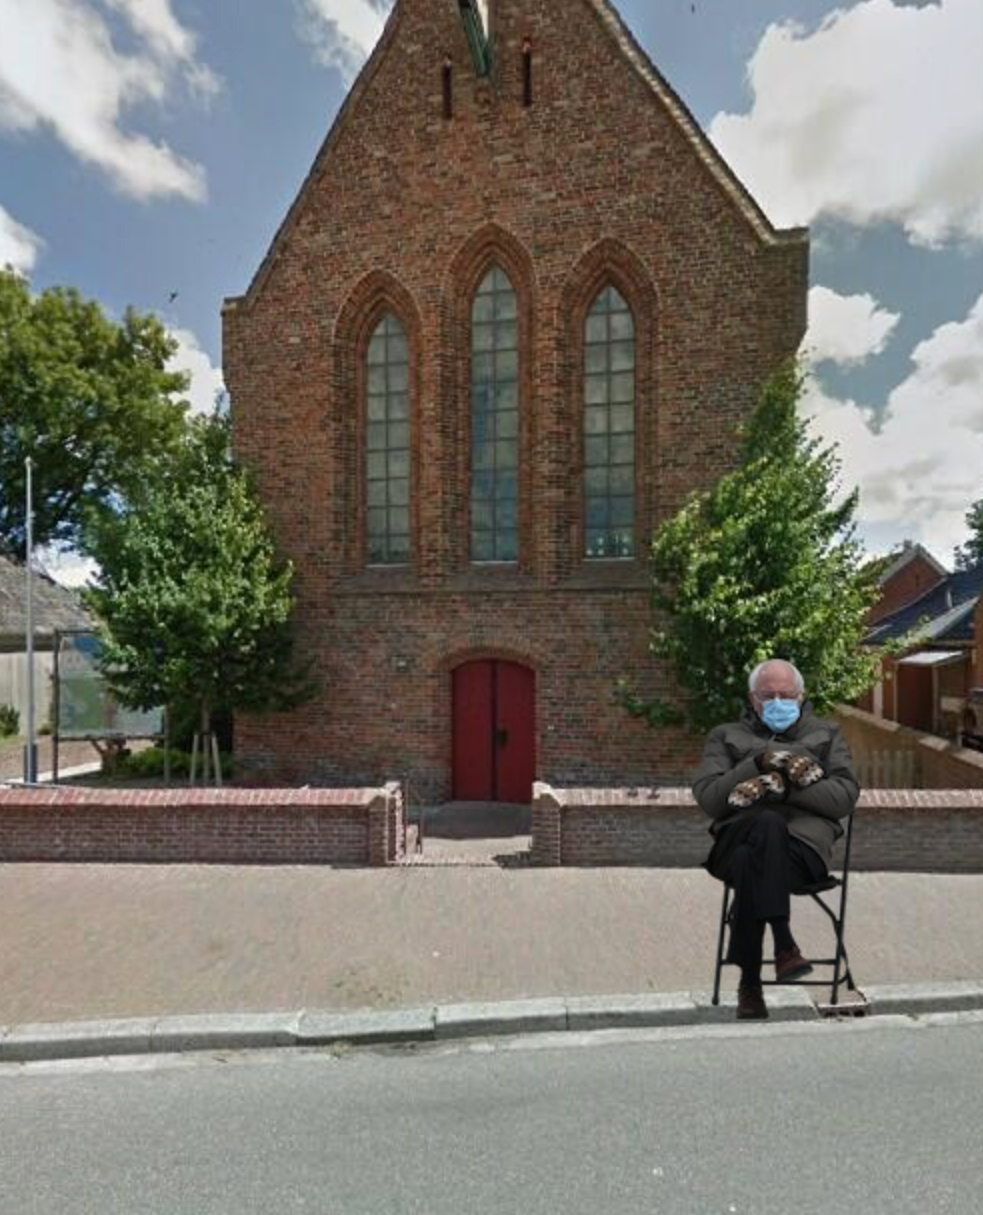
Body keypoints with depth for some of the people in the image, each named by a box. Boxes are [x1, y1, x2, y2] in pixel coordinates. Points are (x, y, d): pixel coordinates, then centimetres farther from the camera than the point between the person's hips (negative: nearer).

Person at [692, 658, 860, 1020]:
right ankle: (784, 945, -33)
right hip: (739, 837, 1)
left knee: (750, 863, -35)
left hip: (804, 842, 0)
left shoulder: (826, 734, 25)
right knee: (769, 824, -37)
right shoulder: (726, 736, 22)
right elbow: (707, 797, 5)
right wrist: (756, 765, -7)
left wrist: (785, 786, -7)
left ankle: (750, 984, -27)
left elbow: (845, 795, 7)